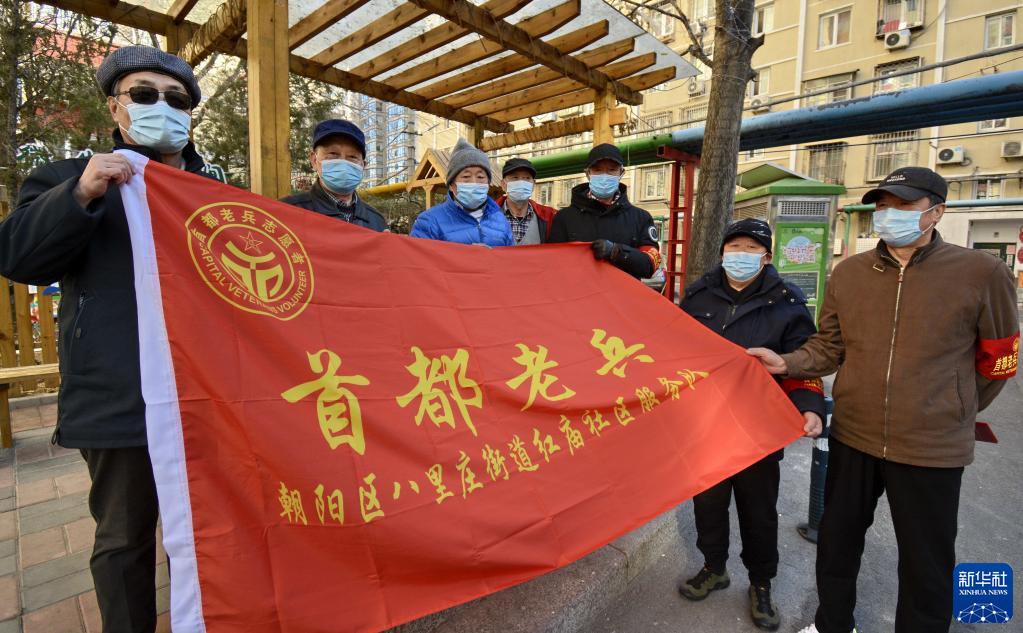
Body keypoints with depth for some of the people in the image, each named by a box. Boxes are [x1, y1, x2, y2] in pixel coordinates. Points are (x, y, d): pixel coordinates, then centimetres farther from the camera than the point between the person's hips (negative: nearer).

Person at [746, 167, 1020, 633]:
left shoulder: (982, 273, -9)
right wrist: (786, 363, -14)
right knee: (837, 540, 20)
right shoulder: (848, 272, 0)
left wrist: (956, 413, 13)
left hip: (931, 448, -3)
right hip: (852, 437, 4)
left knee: (925, 564, 14)